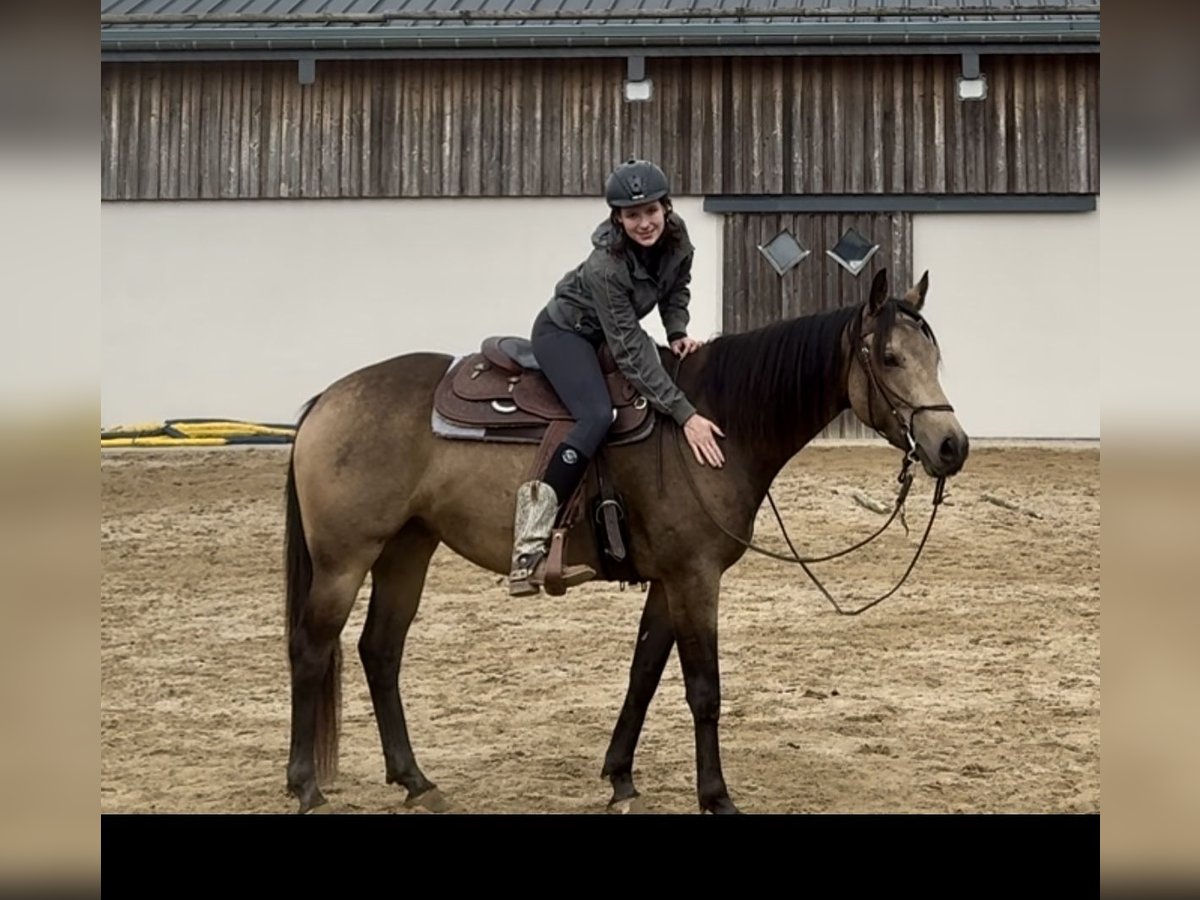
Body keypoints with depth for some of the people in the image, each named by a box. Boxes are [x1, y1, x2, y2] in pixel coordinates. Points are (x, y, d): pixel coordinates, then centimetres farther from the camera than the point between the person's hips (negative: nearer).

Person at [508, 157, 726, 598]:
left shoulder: (677, 238, -17)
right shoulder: (606, 265, -35)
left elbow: (676, 289, 6)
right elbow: (631, 353, -36)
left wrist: (678, 333, -12)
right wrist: (685, 415, -38)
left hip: (612, 333, 9)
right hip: (564, 332, -8)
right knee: (597, 416, -31)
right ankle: (531, 547, -35)